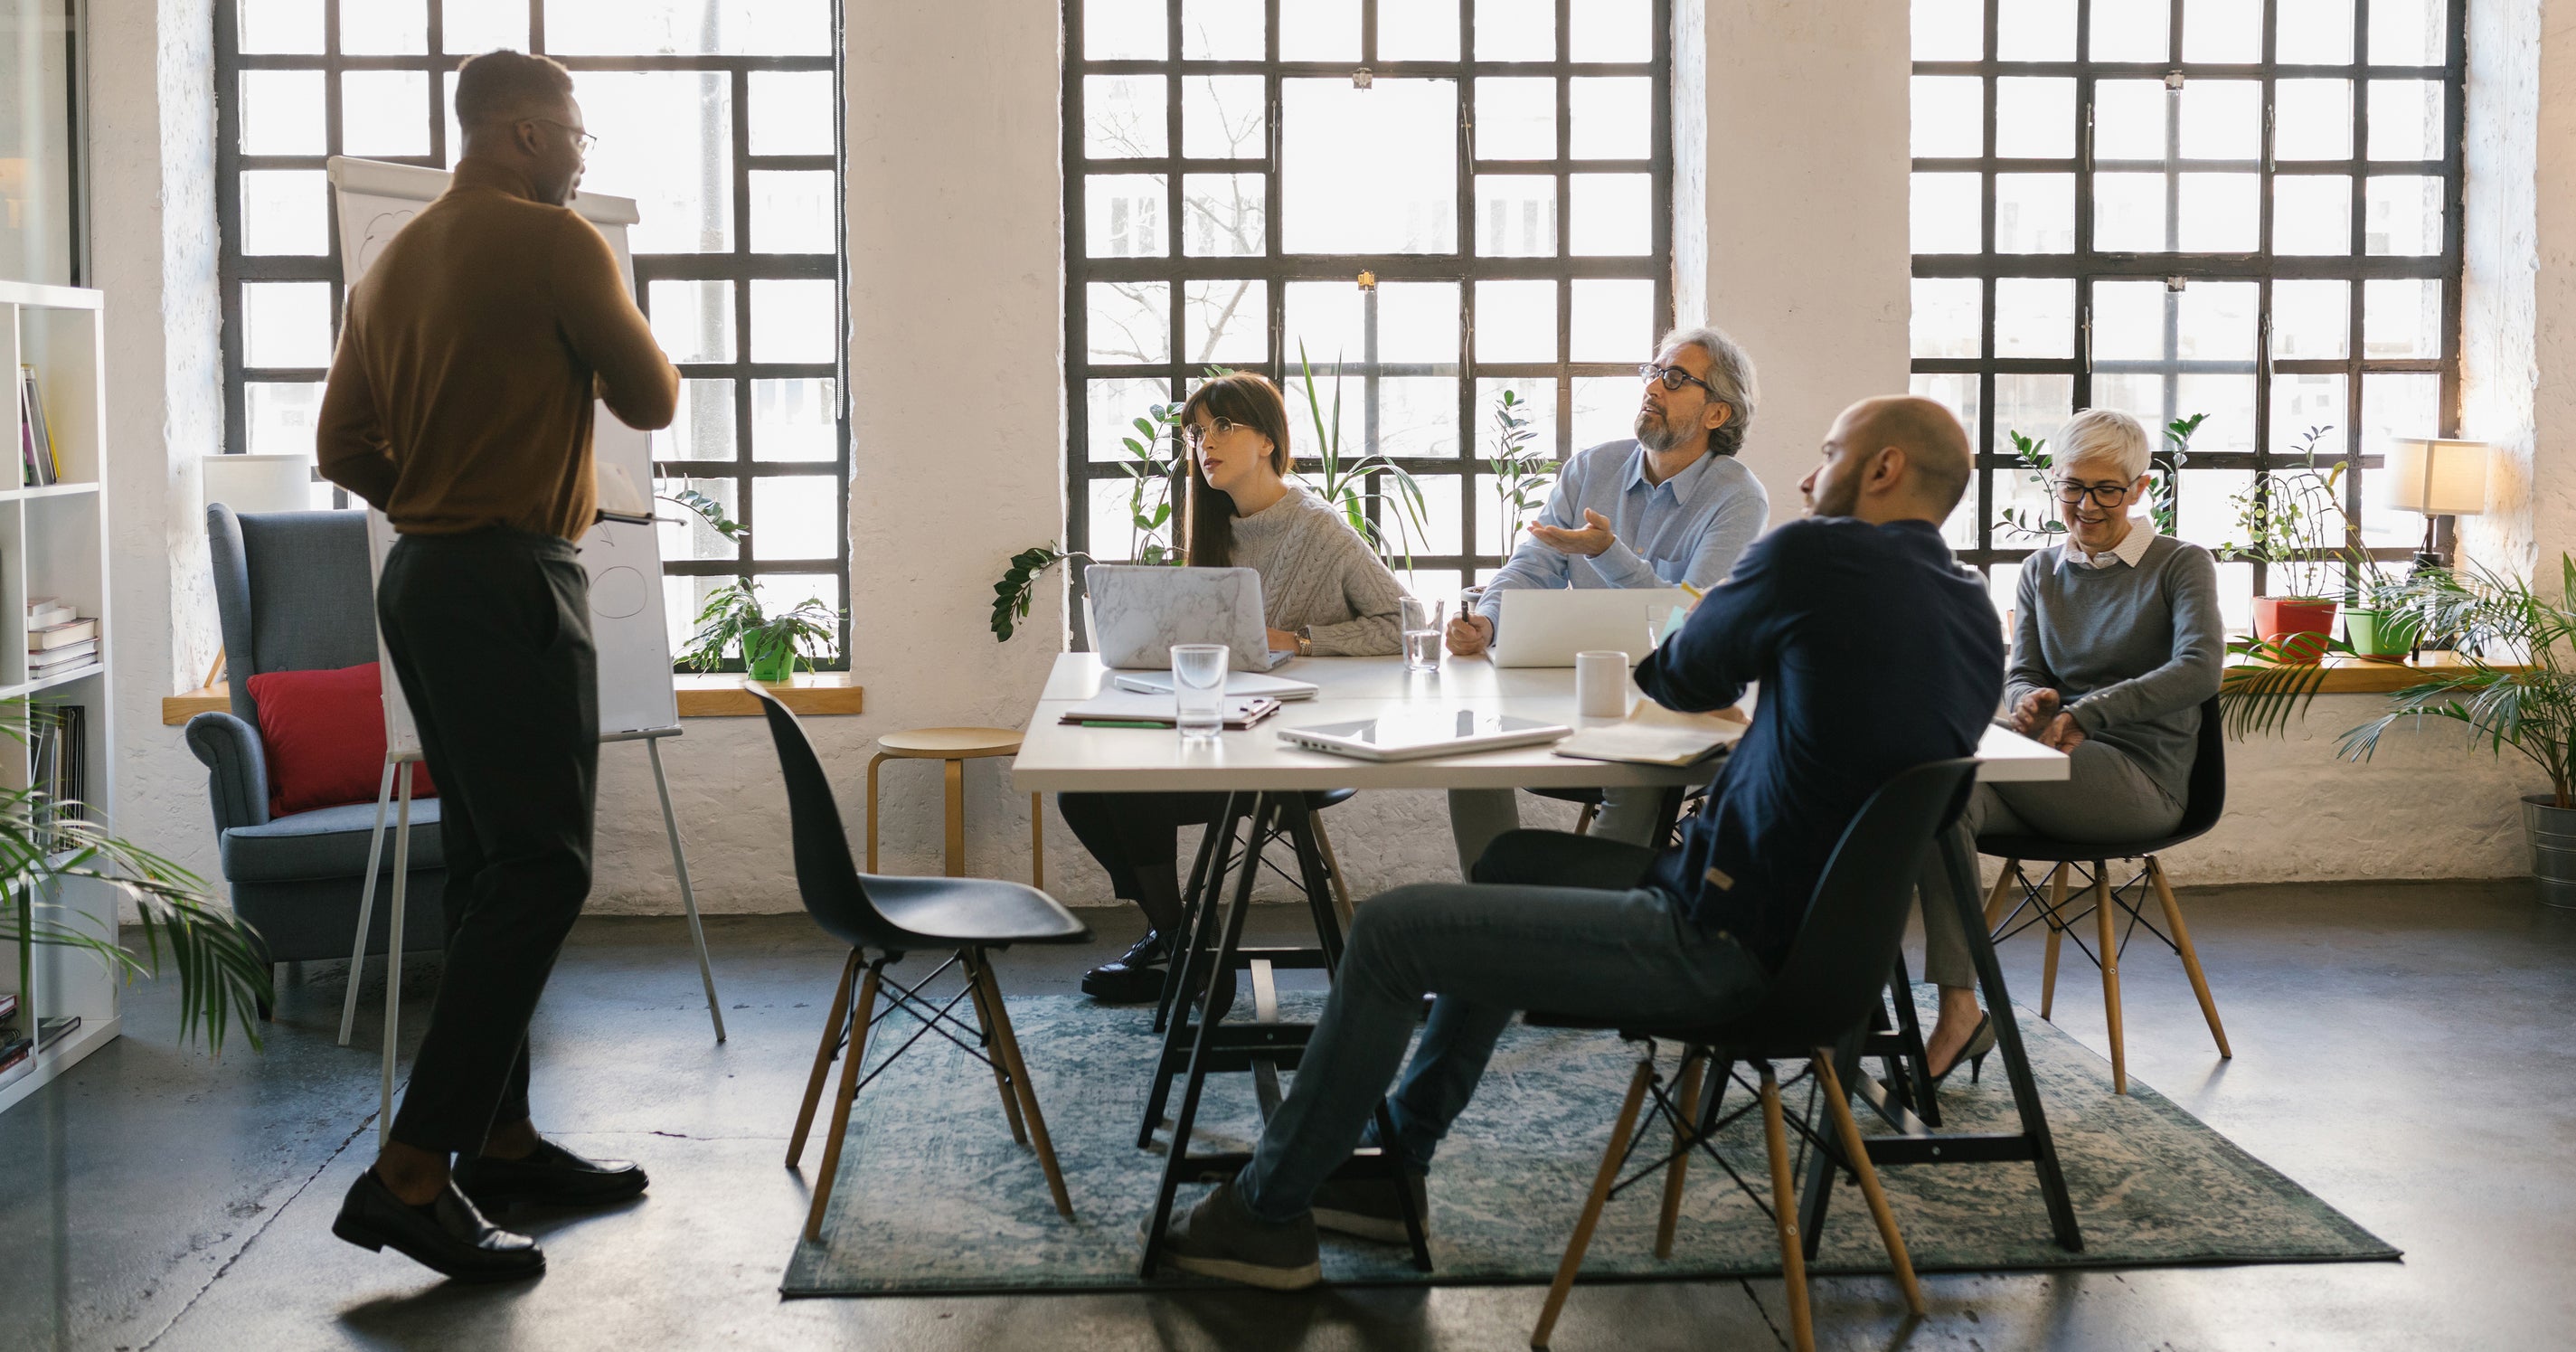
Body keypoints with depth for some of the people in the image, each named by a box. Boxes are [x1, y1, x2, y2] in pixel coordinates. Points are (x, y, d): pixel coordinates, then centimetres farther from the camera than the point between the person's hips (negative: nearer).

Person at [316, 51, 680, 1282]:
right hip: (512, 580, -9)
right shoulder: (554, 242, -10)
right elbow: (652, 400, -3)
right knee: (538, 870, -10)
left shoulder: (394, 264, 14)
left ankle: (498, 1141, 20)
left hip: (422, 575, 9)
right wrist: (603, 340, 17)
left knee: (490, 865, 14)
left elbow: (343, 450, 14)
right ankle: (411, 1173, -15)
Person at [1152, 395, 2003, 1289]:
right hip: (1812, 929, 10)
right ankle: (1395, 1163, 32)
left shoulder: (1815, 557, -16)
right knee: (1513, 863, 26)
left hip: (1725, 945, -10)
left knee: (1389, 930, -2)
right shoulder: (1976, 618, 7)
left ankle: (1266, 1214, 12)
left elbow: (1684, 680, 2)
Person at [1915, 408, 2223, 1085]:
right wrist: (2028, 701, -15)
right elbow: (2020, 676, 12)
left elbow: (2201, 671, -15)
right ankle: (1958, 1012, -34)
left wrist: (2087, 712, -26)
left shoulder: (2181, 565, 3)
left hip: (2141, 781, -5)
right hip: (2053, 779, 5)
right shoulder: (2040, 573, 18)